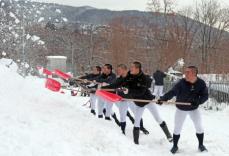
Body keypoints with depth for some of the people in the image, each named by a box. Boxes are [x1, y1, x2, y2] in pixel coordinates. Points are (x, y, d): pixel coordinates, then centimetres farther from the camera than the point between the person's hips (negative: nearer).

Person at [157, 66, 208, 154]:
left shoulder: (201, 83, -19)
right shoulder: (182, 82, -24)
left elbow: (205, 96, -16)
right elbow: (172, 92, -27)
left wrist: (198, 101, -34)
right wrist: (163, 99, -39)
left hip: (194, 109, 1)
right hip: (181, 109, -1)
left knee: (199, 127, 8)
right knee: (177, 128, 5)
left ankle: (201, 145, 31)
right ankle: (175, 146, 25)